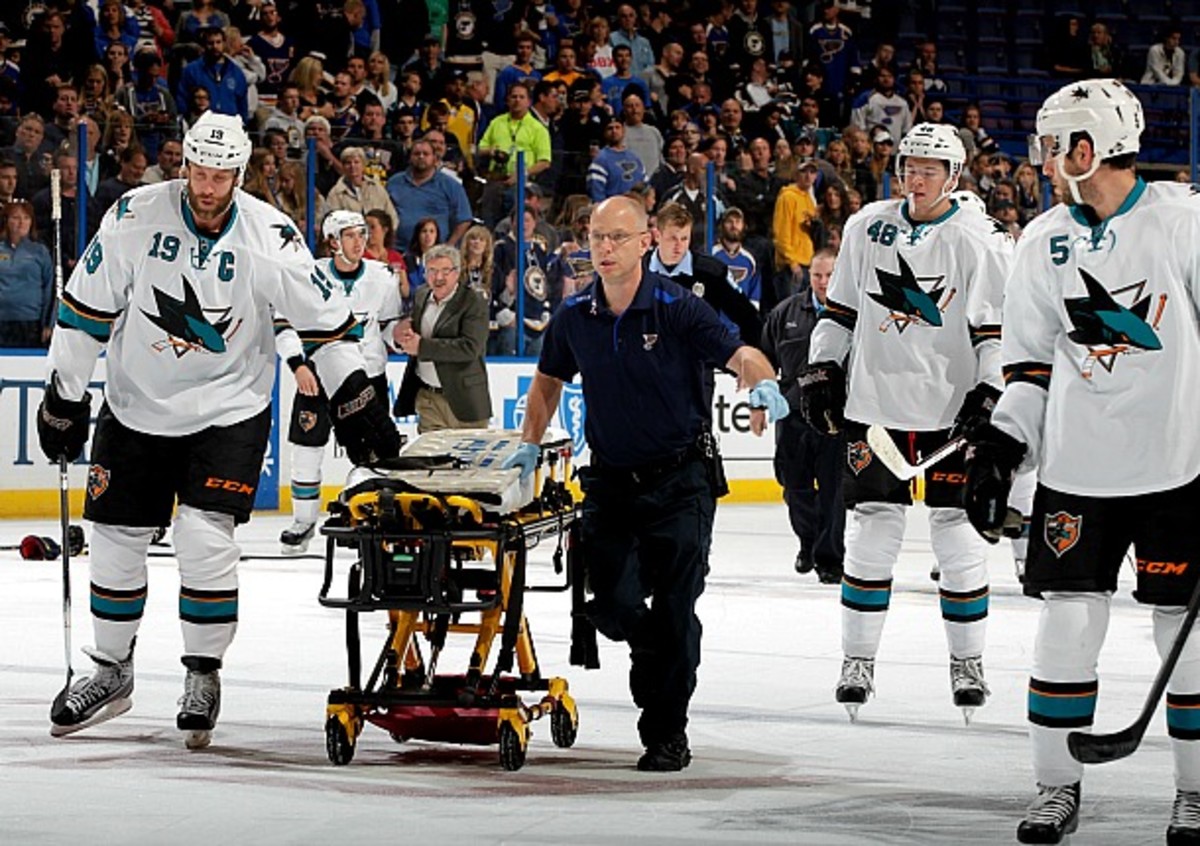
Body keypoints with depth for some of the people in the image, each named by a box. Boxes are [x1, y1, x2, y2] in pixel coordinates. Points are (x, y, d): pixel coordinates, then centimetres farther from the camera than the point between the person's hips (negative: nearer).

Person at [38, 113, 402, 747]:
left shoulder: (270, 237, -14)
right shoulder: (135, 218, -11)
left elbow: (325, 321, -5)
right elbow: (85, 311, -3)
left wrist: (355, 404, -5)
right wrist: (64, 397, -3)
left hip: (228, 411, -2)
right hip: (135, 408, 2)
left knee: (204, 537, -17)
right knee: (116, 540, 7)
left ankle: (204, 676, 1)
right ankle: (111, 672, 26)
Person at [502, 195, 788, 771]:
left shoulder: (676, 309, -12)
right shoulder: (574, 318, 1)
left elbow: (738, 354, -22)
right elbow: (548, 380, 18)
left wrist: (762, 385, -43)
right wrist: (529, 445, 10)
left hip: (681, 480, -3)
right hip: (611, 481, 3)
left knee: (674, 610, -5)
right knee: (614, 605, -5)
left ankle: (666, 733, 5)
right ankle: (654, 653, 30)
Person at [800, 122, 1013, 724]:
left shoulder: (981, 242, -4)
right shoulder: (868, 228, 7)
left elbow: (998, 328, -5)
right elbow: (840, 307, 15)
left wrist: (990, 393, -15)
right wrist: (820, 370, 9)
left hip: (951, 410, -2)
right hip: (875, 404, 2)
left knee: (958, 534, 1)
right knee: (871, 531, 2)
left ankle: (967, 660, 13)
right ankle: (858, 659, 10)